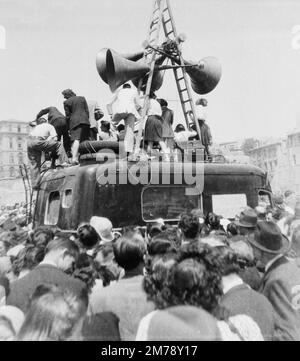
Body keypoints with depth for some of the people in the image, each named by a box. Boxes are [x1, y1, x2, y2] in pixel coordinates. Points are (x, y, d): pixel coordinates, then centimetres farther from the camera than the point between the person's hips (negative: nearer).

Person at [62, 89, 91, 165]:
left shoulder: (66, 102, 7)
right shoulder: (82, 98, 16)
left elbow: (67, 115, 6)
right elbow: (87, 111, 13)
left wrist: (68, 126, 12)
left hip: (74, 121, -3)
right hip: (85, 121, 3)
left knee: (76, 140, -14)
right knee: (85, 140, 9)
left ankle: (74, 158, -29)